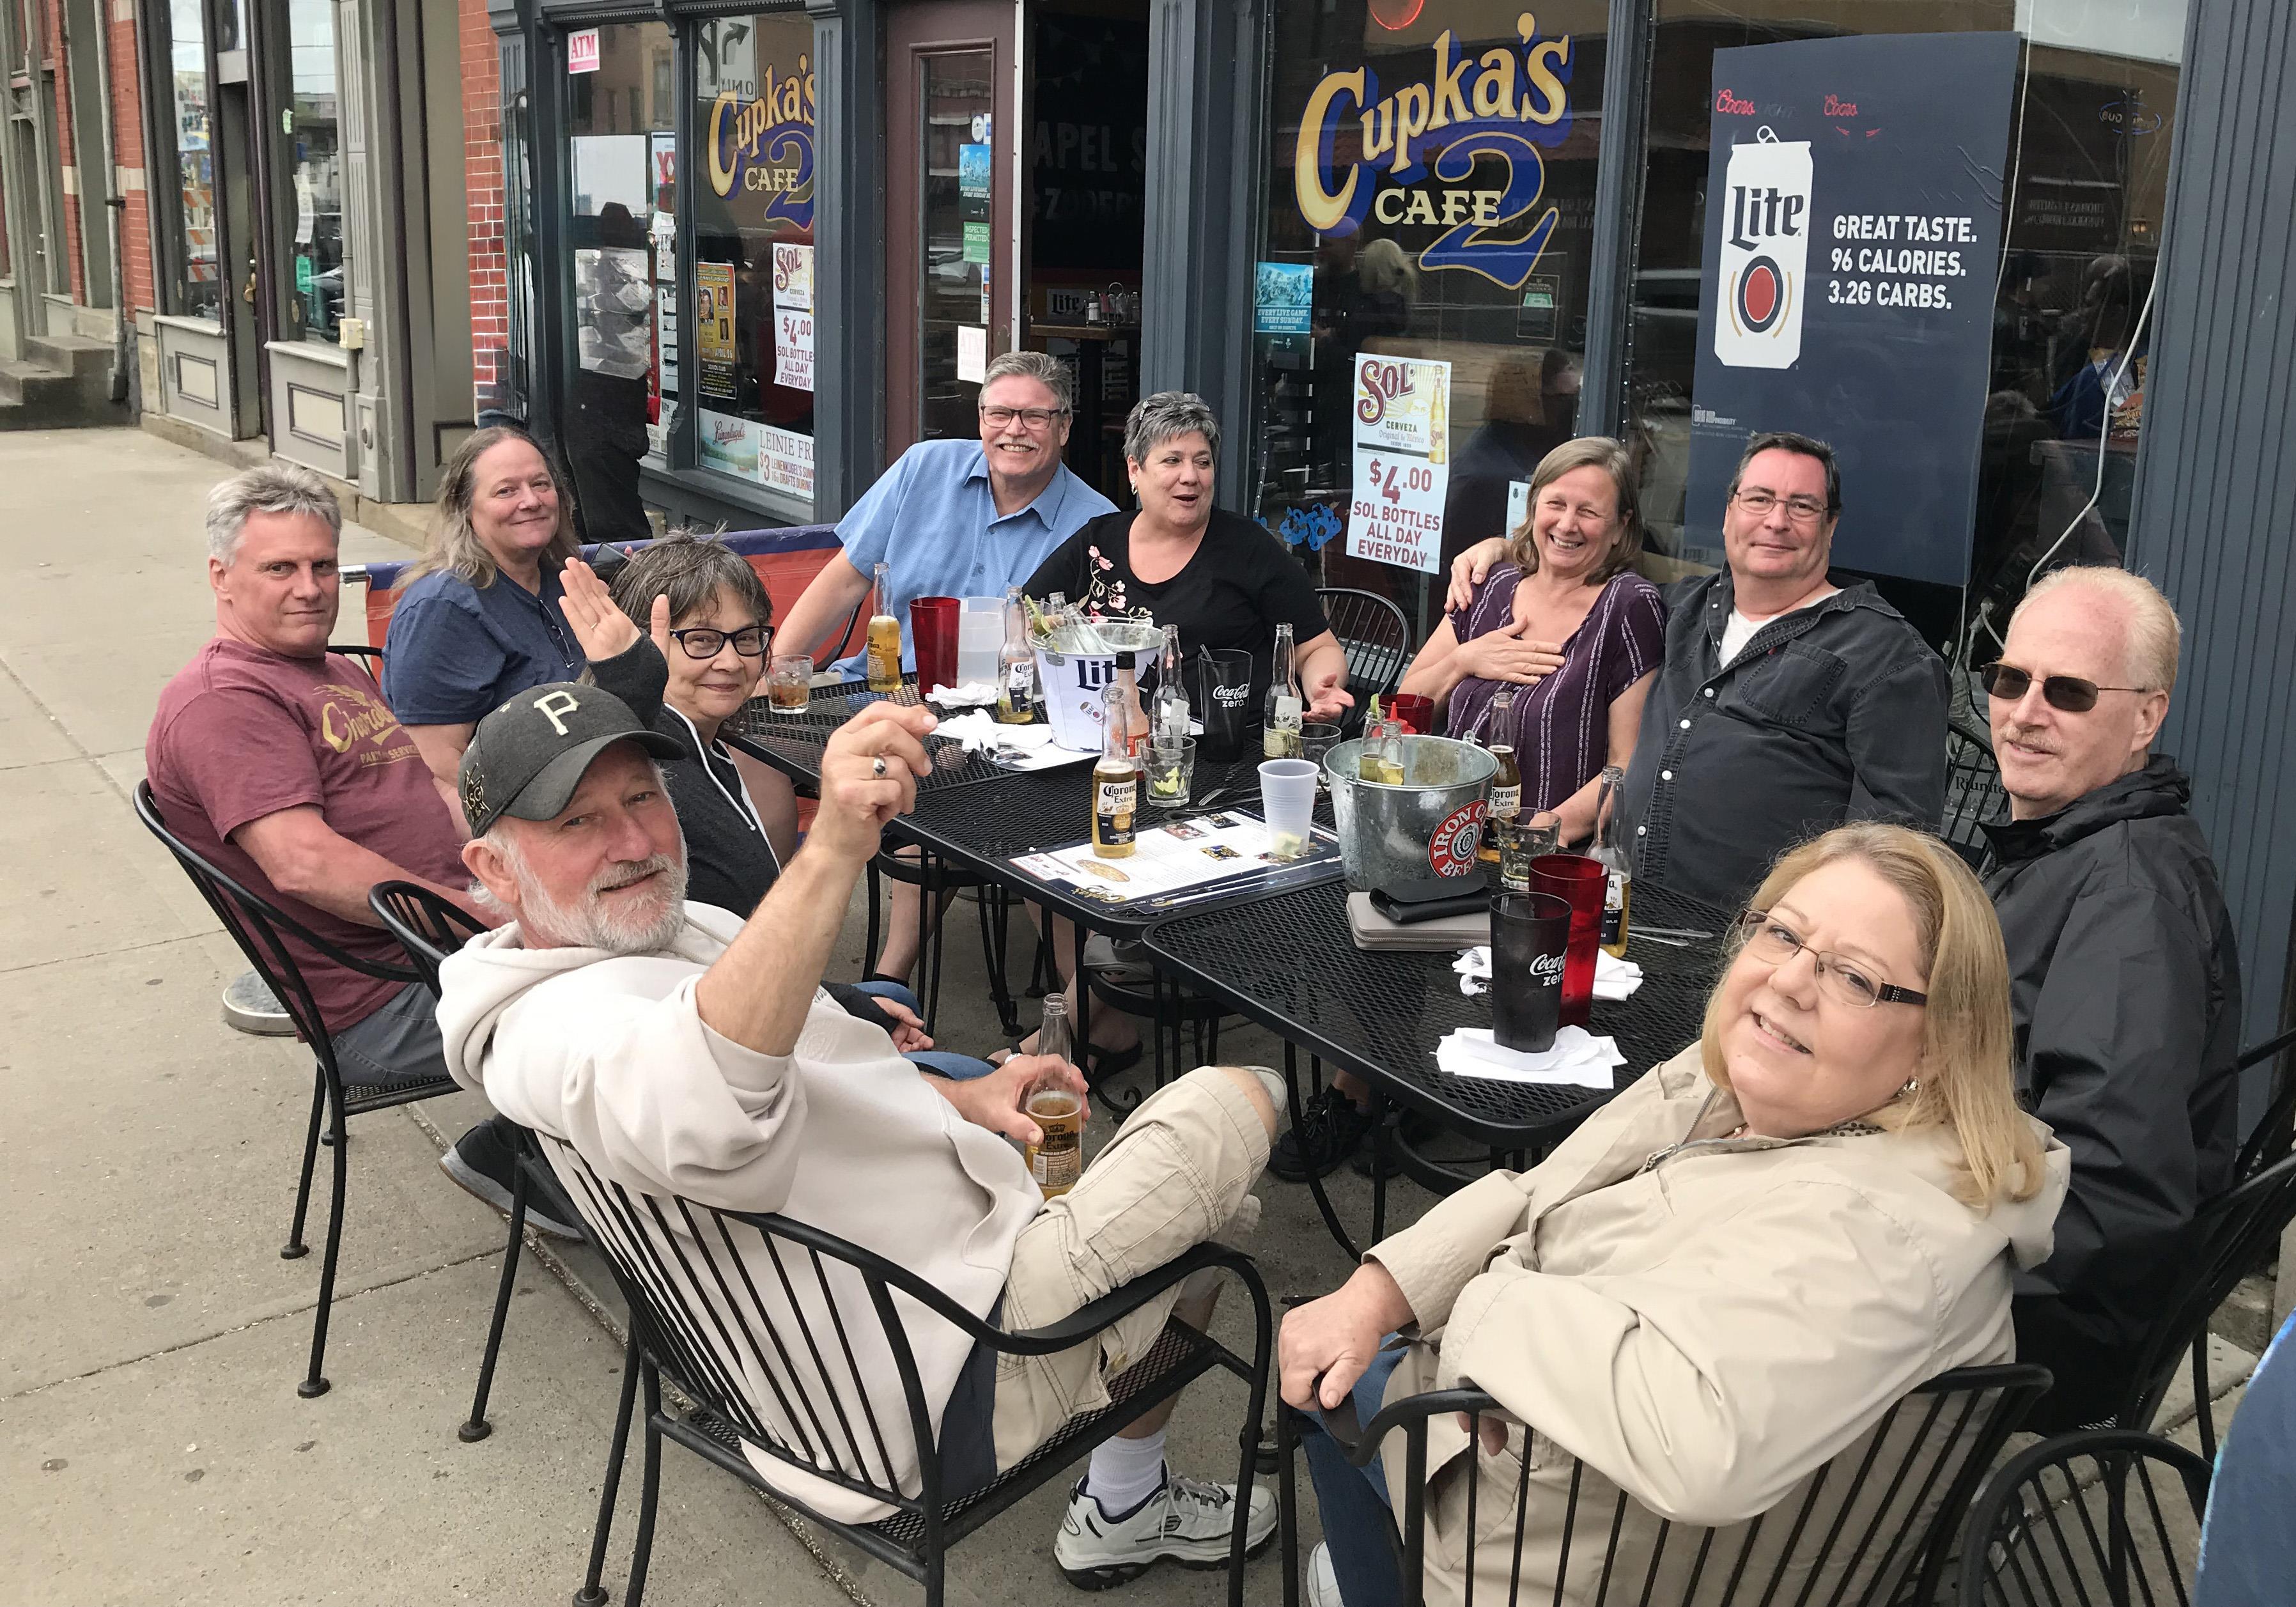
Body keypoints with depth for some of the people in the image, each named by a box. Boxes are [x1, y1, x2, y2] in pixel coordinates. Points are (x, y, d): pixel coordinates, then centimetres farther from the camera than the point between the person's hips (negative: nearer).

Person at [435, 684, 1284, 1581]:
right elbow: (703, 1110, -48)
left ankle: (1124, 1511, 36)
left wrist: (956, 1098, 7)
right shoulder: (555, 1026, -24)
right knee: (1236, 1106, -4)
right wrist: (832, 851, -58)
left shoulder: (684, 930, 9)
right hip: (954, 1384, -10)